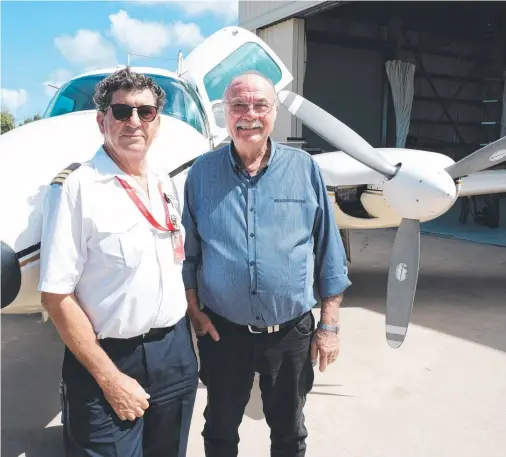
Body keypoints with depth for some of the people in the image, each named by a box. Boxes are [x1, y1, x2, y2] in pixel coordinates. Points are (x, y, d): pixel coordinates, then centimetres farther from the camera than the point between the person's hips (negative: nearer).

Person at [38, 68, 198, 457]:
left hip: (176, 353, 6)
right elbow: (56, 296, -16)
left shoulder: (166, 186, 7)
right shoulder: (76, 188, -14)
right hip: (109, 358, -6)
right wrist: (110, 378, -15)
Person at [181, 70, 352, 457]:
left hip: (292, 332, 0)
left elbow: (329, 254, -2)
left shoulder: (305, 168, -4)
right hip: (222, 331, 1)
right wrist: (193, 310, -4)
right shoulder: (202, 172, -3)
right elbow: (187, 252, 3)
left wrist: (329, 324, -4)